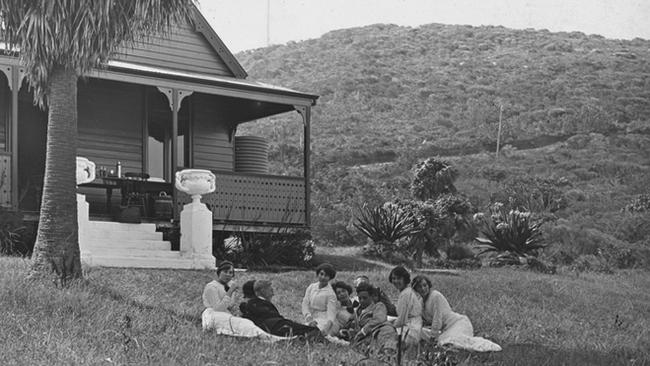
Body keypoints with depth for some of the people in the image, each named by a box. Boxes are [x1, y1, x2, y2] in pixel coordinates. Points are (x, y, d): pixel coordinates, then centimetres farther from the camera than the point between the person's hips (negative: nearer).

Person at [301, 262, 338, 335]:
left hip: (324, 322, -4)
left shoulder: (331, 294, -5)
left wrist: (324, 329, -29)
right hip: (312, 319, 4)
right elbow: (305, 304, 5)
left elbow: (331, 314, -12)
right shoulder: (311, 287, 10)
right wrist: (310, 319, -13)